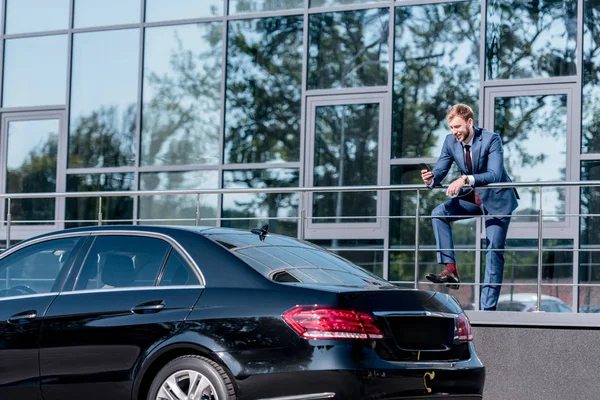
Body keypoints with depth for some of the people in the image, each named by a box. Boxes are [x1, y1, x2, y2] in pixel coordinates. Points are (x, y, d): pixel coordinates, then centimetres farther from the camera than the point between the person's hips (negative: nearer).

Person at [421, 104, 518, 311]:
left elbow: (495, 174, -33)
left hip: (496, 200, -5)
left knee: (494, 250, -7)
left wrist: (465, 179, -47)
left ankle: (488, 307, -4)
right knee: (439, 213, -16)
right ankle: (450, 270, -20)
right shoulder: (450, 141, -7)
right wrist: (431, 179, -31)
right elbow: (439, 171, -6)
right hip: (472, 197, 5)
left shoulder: (491, 139, -23)